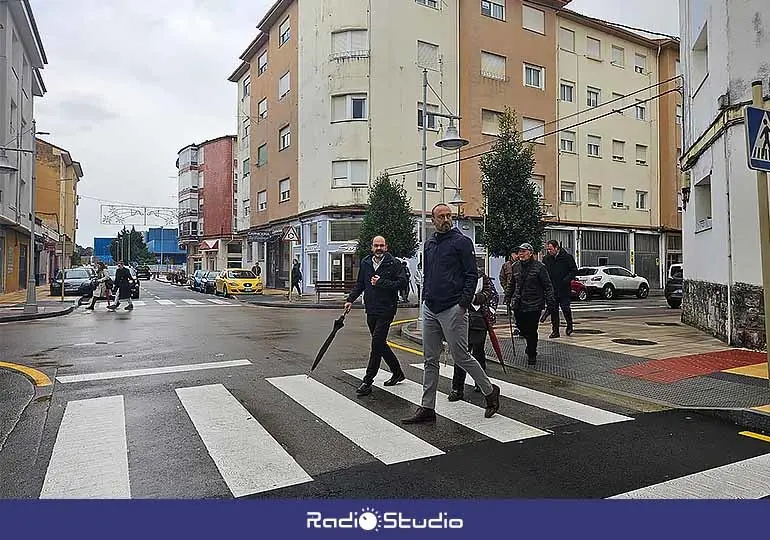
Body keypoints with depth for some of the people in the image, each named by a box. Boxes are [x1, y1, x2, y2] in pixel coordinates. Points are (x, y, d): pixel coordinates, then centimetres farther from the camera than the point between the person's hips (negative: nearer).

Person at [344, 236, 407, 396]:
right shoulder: (365, 263, 11)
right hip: (371, 310, 7)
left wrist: (382, 283, -17)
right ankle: (397, 372, 32)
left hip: (386, 310, -7)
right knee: (380, 343, 14)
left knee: (376, 343, -9)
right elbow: (360, 284, 19)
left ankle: (368, 381, -2)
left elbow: (402, 282, -13)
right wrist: (350, 299, 9)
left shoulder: (394, 264, -6)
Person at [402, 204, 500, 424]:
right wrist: (425, 299, 15)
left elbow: (472, 275, -9)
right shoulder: (429, 244, 16)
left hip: (452, 309, -7)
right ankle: (427, 408, 16)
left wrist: (464, 304, -16)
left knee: (461, 357, -1)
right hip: (430, 309, 7)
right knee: (430, 360, 9)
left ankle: (490, 391, 22)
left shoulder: (461, 241, -5)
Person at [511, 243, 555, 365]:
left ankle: (532, 355, 19)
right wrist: (508, 299, 19)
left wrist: (550, 302, -9)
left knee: (532, 331, 1)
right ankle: (531, 346, 41)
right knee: (522, 330, 12)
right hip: (518, 306, 5)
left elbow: (548, 286, -5)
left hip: (534, 305, -5)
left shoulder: (539, 267, -7)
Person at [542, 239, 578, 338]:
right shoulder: (546, 259, 7)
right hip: (551, 290, 4)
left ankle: (569, 326, 23)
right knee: (553, 310, 4)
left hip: (564, 289, -3)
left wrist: (566, 280, -13)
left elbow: (574, 271, -1)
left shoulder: (567, 257, -3)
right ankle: (555, 330, 12)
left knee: (565, 308, -2)